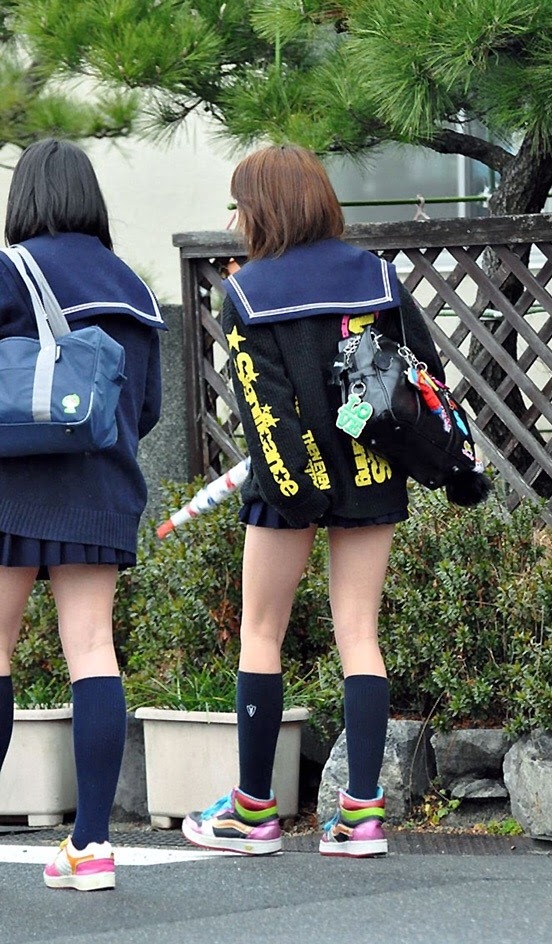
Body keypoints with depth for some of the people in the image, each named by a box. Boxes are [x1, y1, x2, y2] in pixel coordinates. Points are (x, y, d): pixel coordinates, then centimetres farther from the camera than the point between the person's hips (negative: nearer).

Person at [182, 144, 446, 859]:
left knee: (260, 633, 8)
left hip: (294, 478, -3)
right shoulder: (376, 275, 5)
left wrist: (286, 480, -19)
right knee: (358, 634, 5)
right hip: (373, 476, 3)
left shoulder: (246, 292, -5)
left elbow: (261, 398, -14)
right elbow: (428, 369, 5)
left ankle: (254, 812, 11)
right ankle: (362, 812, -3)